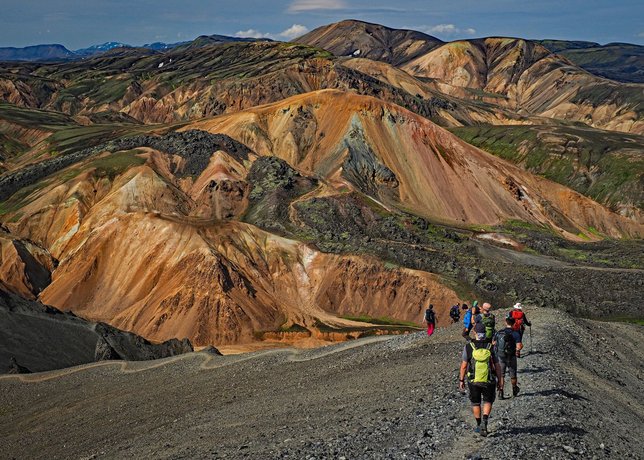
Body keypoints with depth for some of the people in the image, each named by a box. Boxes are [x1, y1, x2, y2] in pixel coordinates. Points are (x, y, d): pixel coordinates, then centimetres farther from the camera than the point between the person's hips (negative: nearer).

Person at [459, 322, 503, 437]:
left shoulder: (468, 347, -12)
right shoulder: (491, 347, -10)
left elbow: (464, 366, -8)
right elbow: (497, 366, -6)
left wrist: (461, 380, 3)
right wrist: (500, 381, 4)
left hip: (473, 381, 0)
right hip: (489, 381, 0)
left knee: (476, 403, 18)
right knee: (487, 402, 17)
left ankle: (479, 426, 27)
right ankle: (484, 423, -4)